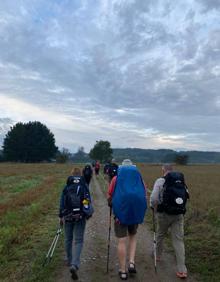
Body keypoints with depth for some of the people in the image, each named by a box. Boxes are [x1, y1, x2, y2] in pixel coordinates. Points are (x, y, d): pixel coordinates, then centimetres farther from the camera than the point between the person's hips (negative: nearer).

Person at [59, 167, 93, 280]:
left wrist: (60, 216, 9)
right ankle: (74, 265, -12)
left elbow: (62, 202, 2)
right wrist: (88, 214, 12)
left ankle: (70, 261, 35)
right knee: (78, 241, 3)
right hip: (80, 217, -1)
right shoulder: (84, 186, -1)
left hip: (67, 216, 2)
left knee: (68, 240, 19)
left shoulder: (66, 187, 2)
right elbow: (88, 201, -1)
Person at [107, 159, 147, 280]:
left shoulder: (116, 178, 3)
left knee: (121, 241, 7)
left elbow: (109, 197, 1)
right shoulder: (138, 177, 7)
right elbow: (144, 196, 8)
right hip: (136, 211, 2)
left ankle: (123, 271, 16)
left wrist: (111, 205, 21)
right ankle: (132, 263, 12)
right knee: (132, 236, 24)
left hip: (120, 212, -2)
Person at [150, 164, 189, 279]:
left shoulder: (160, 181, -9)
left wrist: (155, 209, 1)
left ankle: (158, 255, 41)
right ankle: (182, 270, 5)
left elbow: (153, 198, -16)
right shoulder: (181, 181, 7)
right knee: (178, 240, 7)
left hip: (164, 214, -3)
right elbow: (185, 197, 8)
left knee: (160, 235, 21)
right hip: (179, 214, 3)